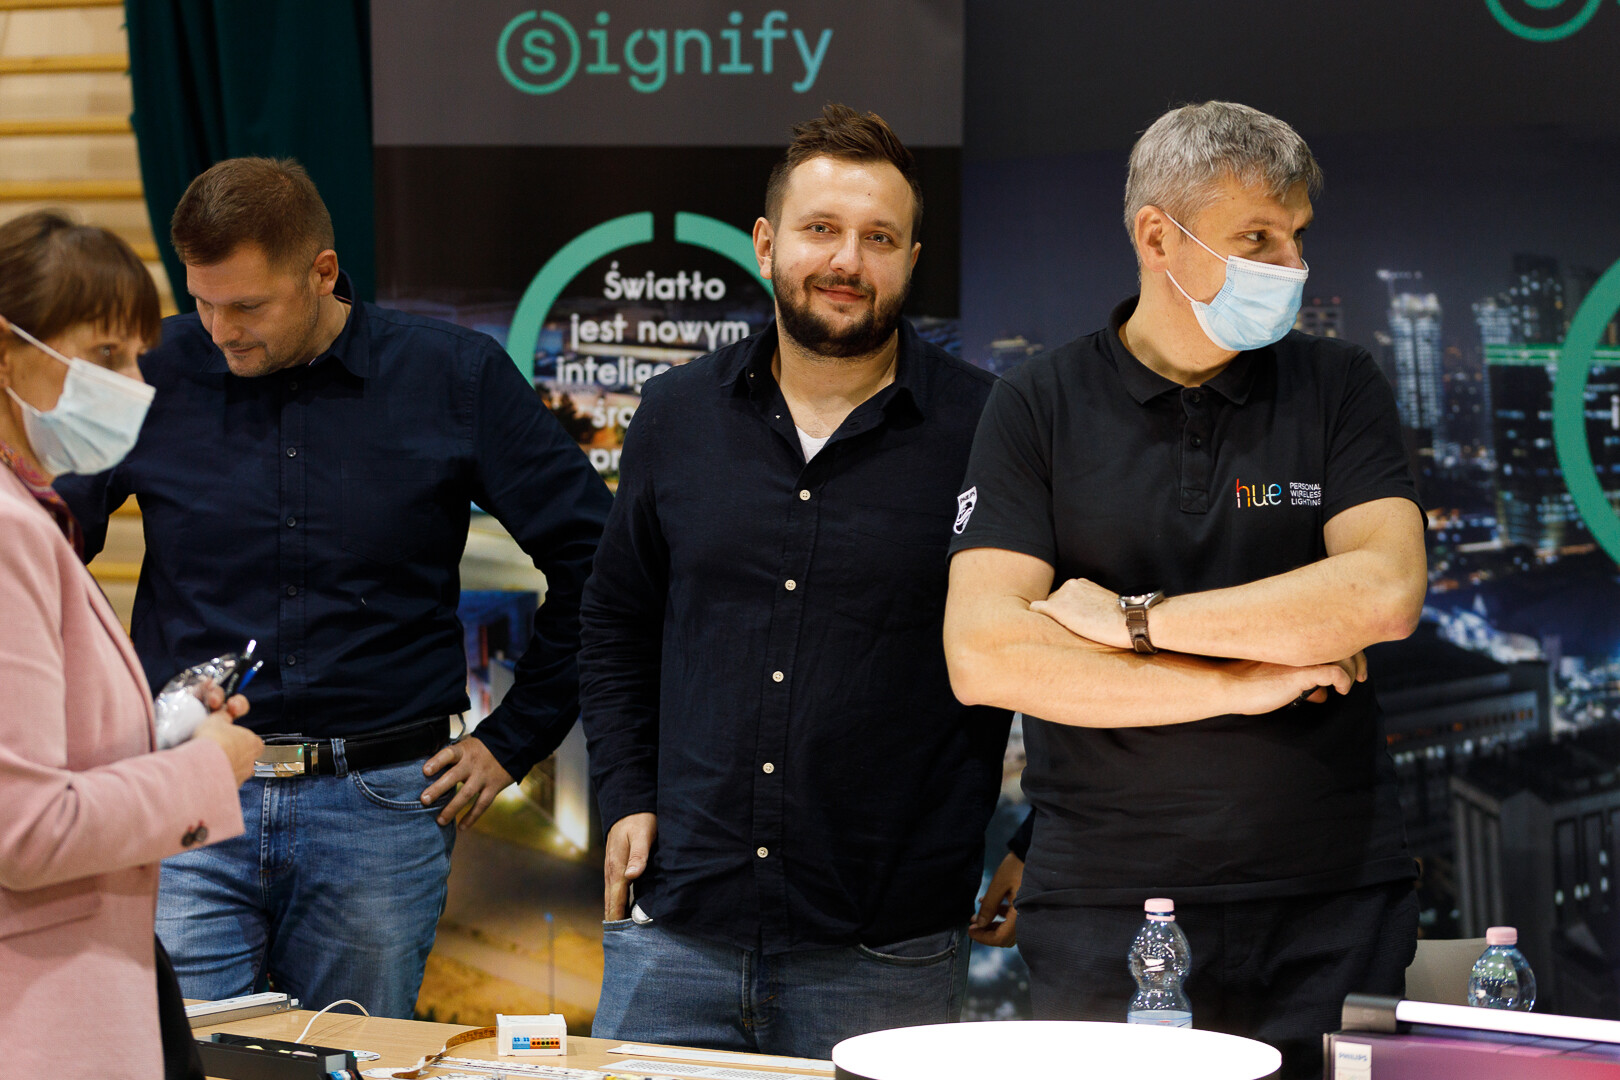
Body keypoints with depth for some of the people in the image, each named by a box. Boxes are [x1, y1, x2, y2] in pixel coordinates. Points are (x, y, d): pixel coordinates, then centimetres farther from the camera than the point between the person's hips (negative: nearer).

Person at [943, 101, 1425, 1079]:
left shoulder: (1339, 389, 6)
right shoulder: (1041, 408, 2)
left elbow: (1385, 593, -11)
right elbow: (985, 656, -10)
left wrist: (1138, 619, -10)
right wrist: (1239, 683, -11)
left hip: (1328, 902, 1)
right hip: (1103, 910, -1)